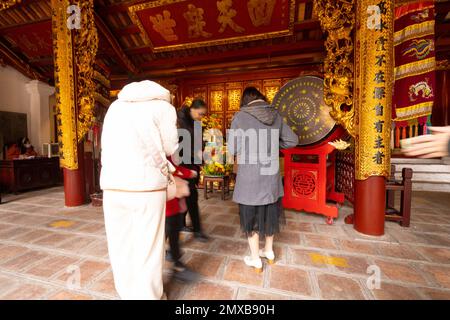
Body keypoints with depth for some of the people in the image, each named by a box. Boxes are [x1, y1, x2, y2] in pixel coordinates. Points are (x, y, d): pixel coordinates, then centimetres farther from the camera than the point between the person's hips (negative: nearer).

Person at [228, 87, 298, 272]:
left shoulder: (240, 116, -11)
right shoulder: (275, 115, 2)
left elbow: (233, 150, -9)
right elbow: (292, 140, 8)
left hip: (250, 176, -4)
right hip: (271, 173, 5)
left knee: (251, 216, 13)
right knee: (270, 213, 22)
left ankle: (256, 260, 28)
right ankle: (269, 251, 41)